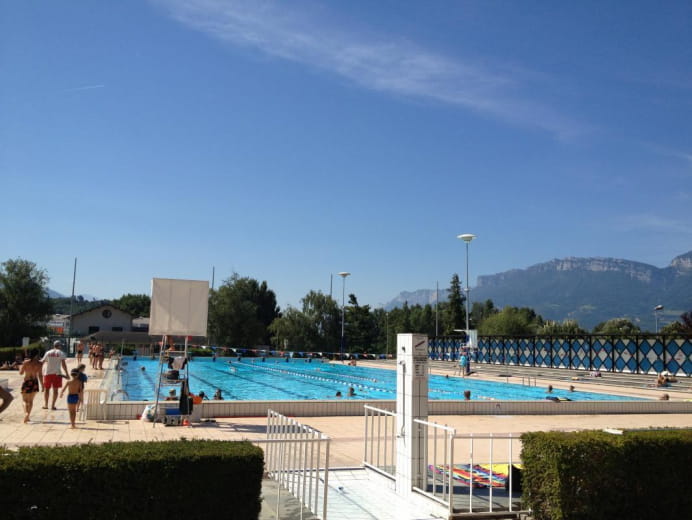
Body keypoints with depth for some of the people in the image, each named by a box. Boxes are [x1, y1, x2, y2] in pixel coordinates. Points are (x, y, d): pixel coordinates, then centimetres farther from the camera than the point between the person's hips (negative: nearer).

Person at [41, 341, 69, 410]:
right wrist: (66, 374, -5)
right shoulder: (61, 353, -2)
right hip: (57, 373, -3)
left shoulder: (48, 353, 8)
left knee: (46, 389, 15)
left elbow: (42, 361, 21)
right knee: (55, 389, 2)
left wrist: (39, 360, 44)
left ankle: (45, 405, 16)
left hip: (48, 373, 3)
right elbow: (63, 364, -8)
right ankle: (53, 405, -1)